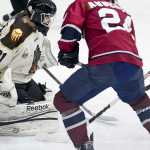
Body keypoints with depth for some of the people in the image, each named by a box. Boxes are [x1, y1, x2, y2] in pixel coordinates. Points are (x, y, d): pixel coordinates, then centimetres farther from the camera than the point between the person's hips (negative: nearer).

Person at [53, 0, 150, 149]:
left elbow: (70, 28, 4)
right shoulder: (124, 13, 35)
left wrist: (67, 52, 20)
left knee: (63, 101, 12)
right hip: (133, 64, 5)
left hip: (104, 64, -5)